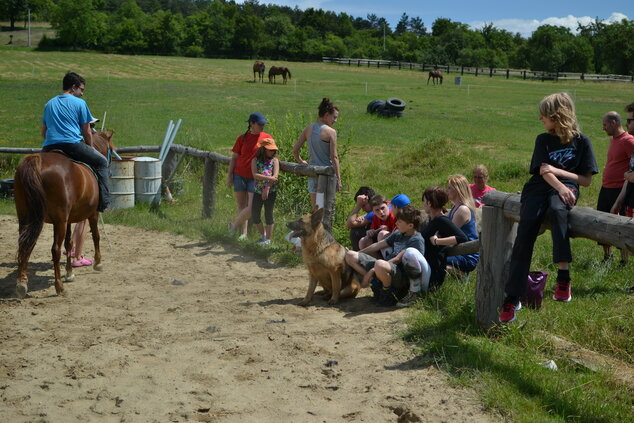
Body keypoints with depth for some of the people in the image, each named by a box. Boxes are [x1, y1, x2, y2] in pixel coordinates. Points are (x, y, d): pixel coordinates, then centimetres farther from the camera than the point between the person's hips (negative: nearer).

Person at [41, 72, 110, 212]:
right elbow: (87, 133, 8)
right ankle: (104, 201, 0)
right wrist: (90, 150, 22)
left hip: (49, 148, 5)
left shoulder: (49, 104, 22)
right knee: (102, 161, 10)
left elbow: (43, 133, 25)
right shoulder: (79, 103, 6)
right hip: (72, 144, -5)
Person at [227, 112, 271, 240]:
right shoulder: (242, 138, 1)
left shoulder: (267, 138, 1)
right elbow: (234, 158, 5)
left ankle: (235, 225, 14)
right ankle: (243, 233, 17)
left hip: (255, 177, 0)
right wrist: (229, 175, 1)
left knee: (252, 207, -7)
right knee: (241, 205, 6)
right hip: (240, 175, 1)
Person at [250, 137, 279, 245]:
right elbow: (255, 175, -10)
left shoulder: (274, 160, 3)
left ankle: (268, 238, 10)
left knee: (268, 214, 1)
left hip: (270, 191, -2)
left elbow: (275, 176, -9)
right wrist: (268, 178, -21)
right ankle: (263, 234, 26)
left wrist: (267, 188, -19)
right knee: (254, 215, 5)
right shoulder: (256, 160, 4)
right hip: (258, 191, 2)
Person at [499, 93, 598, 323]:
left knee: (557, 210, -40)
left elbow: (587, 180, 6)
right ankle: (512, 299, -21)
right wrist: (560, 188, -20)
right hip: (539, 187, 2)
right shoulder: (543, 139, 13)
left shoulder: (581, 141, 7)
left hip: (567, 186, -2)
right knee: (525, 231, -21)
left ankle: (563, 276, -39)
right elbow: (544, 171, -1)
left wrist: (558, 172, -6)